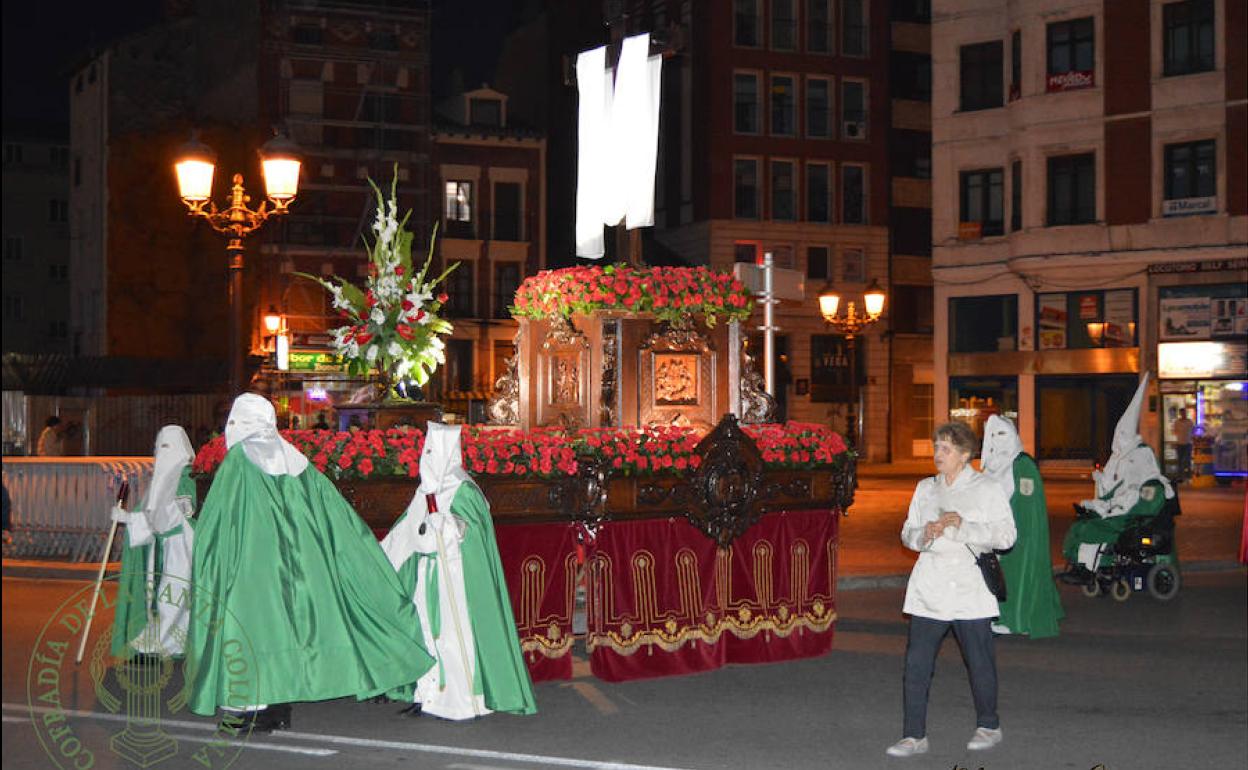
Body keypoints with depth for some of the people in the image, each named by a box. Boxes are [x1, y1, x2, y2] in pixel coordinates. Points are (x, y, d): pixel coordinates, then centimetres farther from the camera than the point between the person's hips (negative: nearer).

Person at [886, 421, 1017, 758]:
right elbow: (907, 534, 15)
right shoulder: (925, 488, 14)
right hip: (929, 588, 4)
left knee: (980, 661, 5)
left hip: (969, 588, -4)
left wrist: (963, 526, -18)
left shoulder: (986, 488, 0)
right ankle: (914, 736, 1)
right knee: (916, 662, -3)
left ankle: (988, 726, 25)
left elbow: (1006, 535, -8)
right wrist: (924, 534, -8)